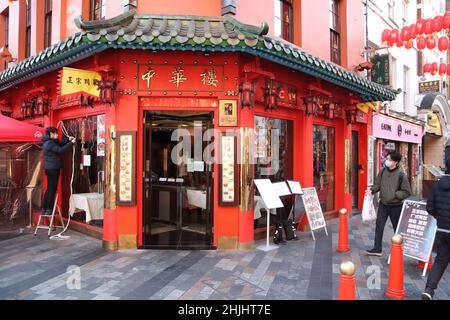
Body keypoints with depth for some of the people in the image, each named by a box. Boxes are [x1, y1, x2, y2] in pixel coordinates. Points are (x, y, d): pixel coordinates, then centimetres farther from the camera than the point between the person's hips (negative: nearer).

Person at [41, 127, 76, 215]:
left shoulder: (48, 142, 13)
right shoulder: (49, 143, -17)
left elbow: (59, 144, 18)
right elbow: (60, 150, -22)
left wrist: (68, 139, 6)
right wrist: (71, 143, -18)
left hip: (50, 168, 10)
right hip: (53, 169, -10)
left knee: (49, 189, 15)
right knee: (52, 189, -3)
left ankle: (44, 209, 20)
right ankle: (49, 210, 3)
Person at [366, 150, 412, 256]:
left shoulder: (401, 175, -16)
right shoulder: (383, 171, -3)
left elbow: (407, 192, -12)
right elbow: (377, 184, 6)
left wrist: (394, 194, -21)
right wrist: (372, 190, -12)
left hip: (396, 206, -4)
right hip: (383, 204, 4)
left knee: (397, 228, 13)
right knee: (379, 226, 7)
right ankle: (377, 248, 18)